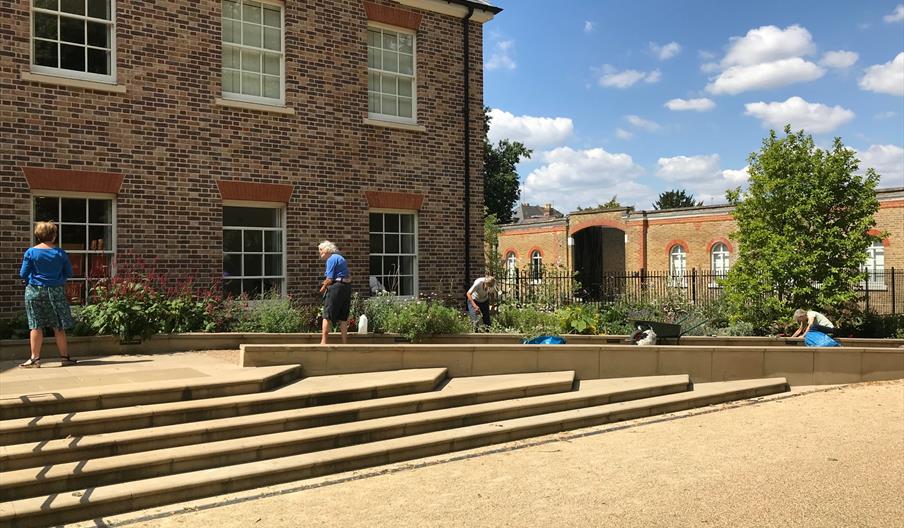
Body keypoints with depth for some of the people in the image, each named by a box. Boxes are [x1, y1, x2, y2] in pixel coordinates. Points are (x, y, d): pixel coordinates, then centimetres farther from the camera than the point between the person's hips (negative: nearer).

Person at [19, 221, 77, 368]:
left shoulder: (31, 252, -4)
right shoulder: (60, 253, -3)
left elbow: (23, 274, -2)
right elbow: (69, 273, 2)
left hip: (35, 291, 0)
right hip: (56, 291, 0)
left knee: (36, 326, 4)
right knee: (59, 327, 6)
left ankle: (35, 359, 5)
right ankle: (64, 357, 10)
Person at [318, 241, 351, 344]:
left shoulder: (331, 259, -9)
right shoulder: (341, 258, 19)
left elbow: (329, 279, -15)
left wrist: (323, 288, 3)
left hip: (337, 287, -9)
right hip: (347, 287, 9)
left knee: (327, 315, -3)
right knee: (343, 317, 11)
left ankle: (323, 341, -5)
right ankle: (344, 342, 11)